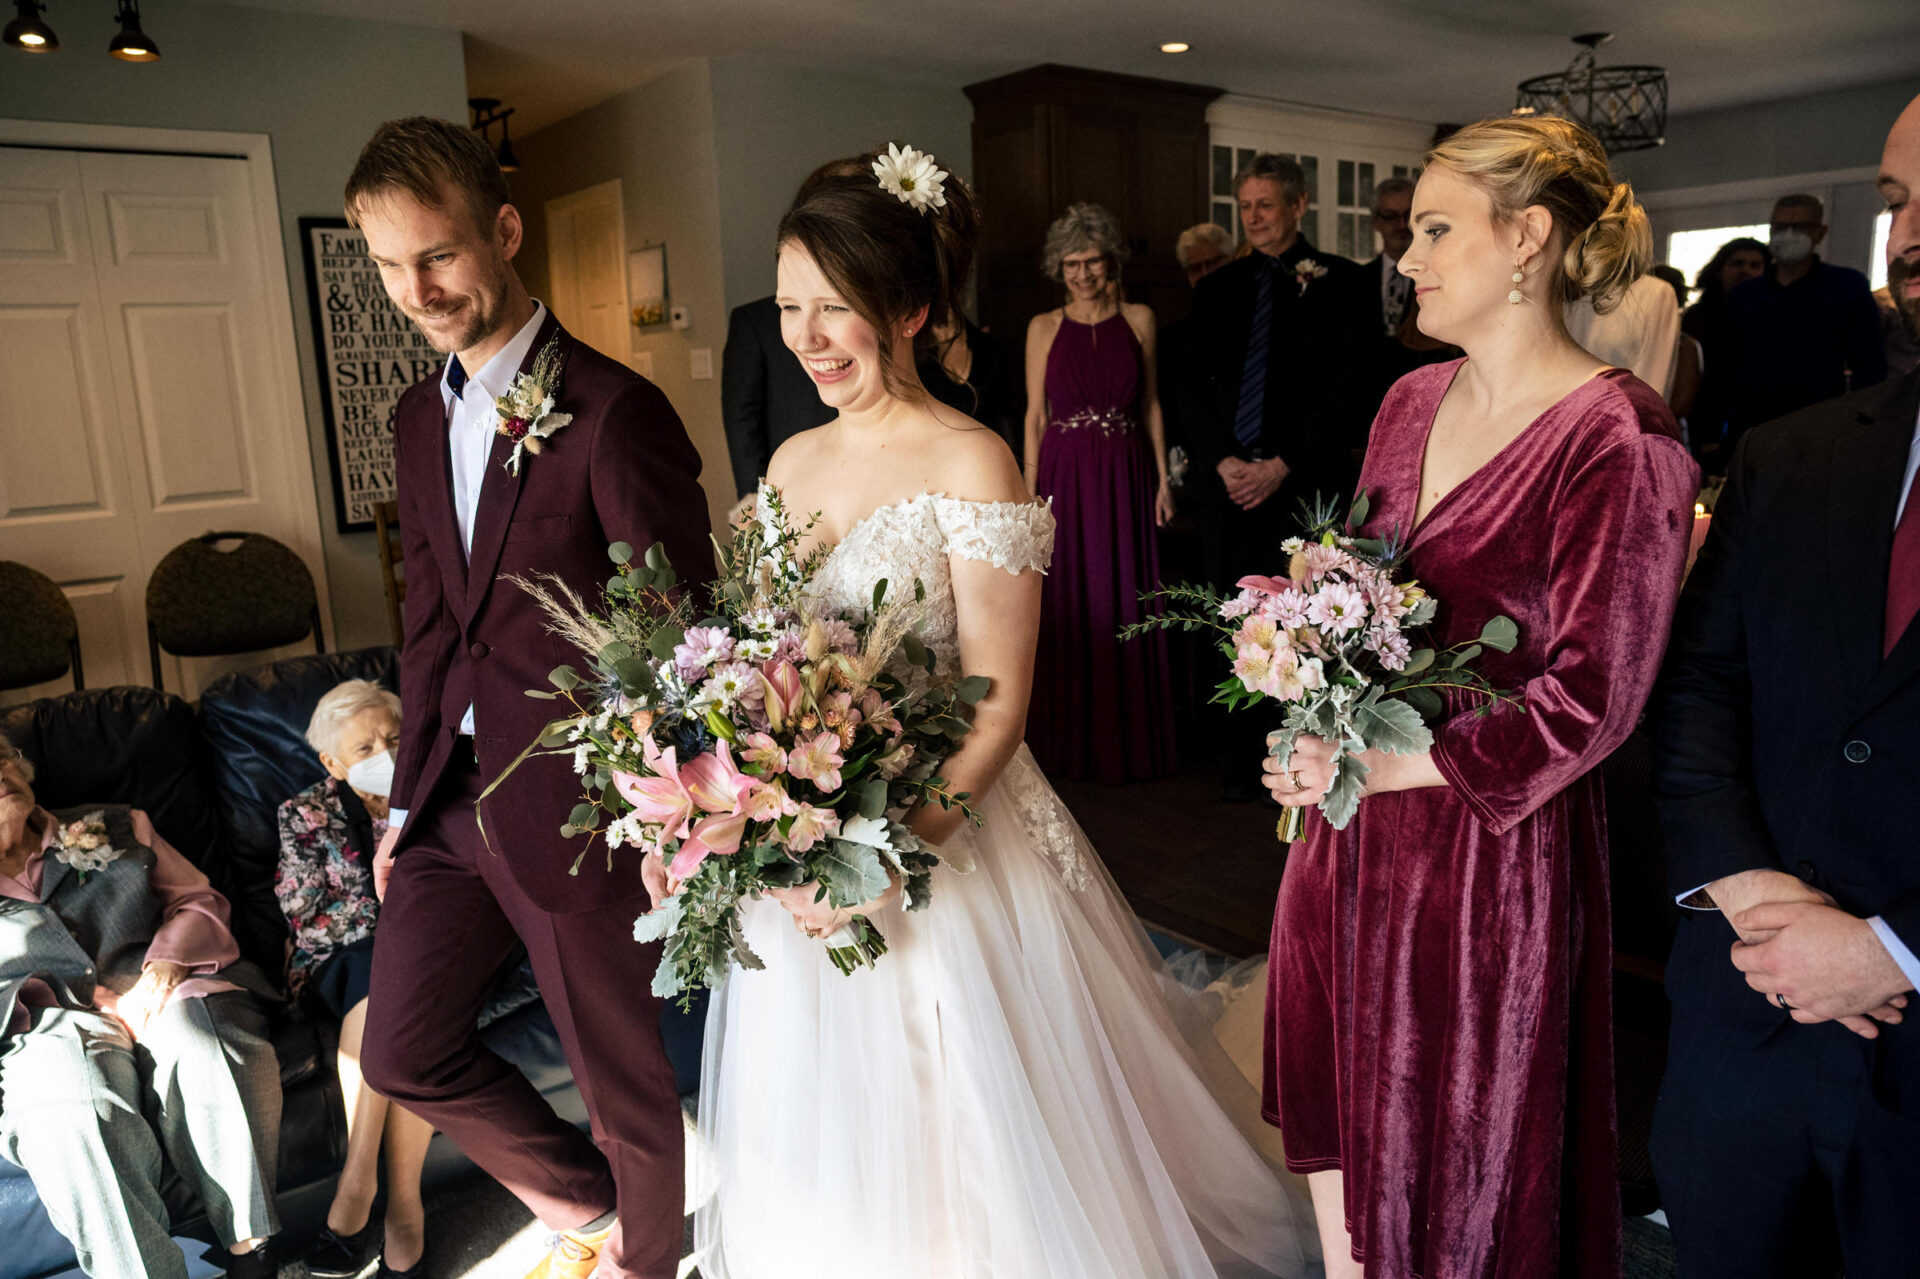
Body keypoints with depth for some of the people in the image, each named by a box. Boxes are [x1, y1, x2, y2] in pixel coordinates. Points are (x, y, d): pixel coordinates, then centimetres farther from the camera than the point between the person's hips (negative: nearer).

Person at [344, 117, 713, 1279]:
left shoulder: (612, 411, -17)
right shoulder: (421, 418, 8)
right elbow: (433, 622, 14)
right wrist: (408, 797, 16)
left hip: (576, 804, -7)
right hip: (454, 792, 8)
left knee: (623, 1073, 11)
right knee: (402, 1052, 18)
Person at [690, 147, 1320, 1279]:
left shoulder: (972, 464, -13)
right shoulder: (794, 462, 7)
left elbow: (998, 705, -16)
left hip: (945, 835, -6)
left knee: (960, 1135, 13)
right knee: (826, 1158, 22)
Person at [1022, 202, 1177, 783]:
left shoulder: (1139, 320, 7)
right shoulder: (1044, 327, 5)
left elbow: (1152, 405, 9)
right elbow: (1035, 415, 4)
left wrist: (1163, 478, 2)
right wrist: (1031, 489, -3)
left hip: (1125, 479, 1)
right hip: (1064, 478, -1)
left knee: (1126, 604, 4)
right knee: (1069, 607, 3)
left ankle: (1130, 741, 17)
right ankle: (1072, 743, 16)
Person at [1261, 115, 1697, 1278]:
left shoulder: (1616, 438, -14)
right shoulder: (1411, 404, 8)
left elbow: (1590, 695, -16)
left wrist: (1377, 765, -16)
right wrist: (1319, 735, -2)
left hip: (1489, 842, -6)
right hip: (1351, 829, 6)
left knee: (1458, 1150, 13)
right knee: (1339, 1099, 18)